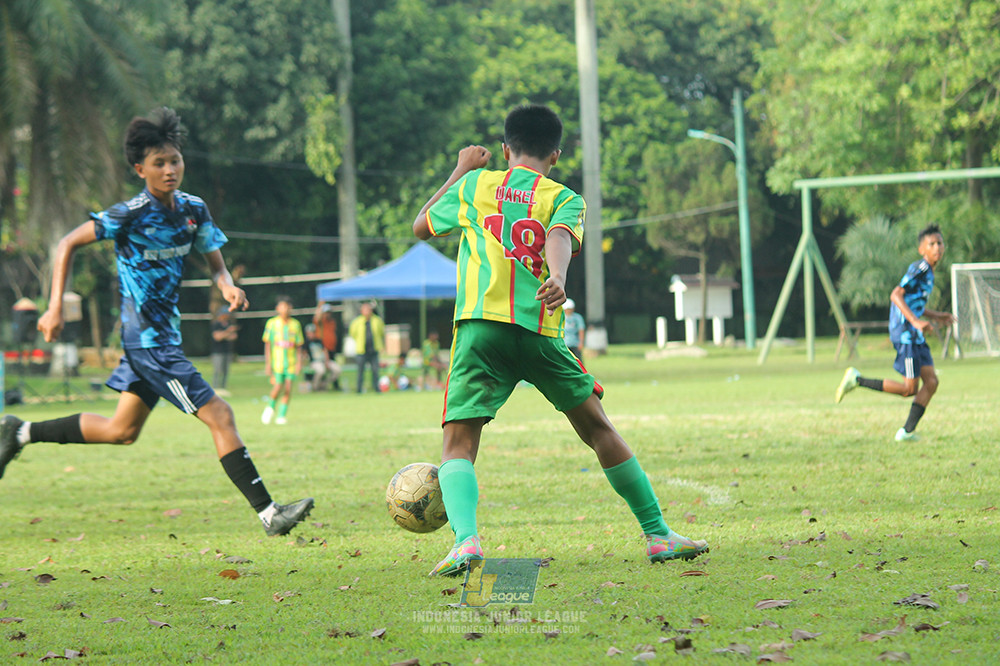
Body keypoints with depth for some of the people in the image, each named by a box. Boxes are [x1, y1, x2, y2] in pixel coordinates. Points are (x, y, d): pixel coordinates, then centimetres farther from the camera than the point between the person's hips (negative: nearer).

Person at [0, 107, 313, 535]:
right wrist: (55, 307, -13)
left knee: (121, 431, 17)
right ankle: (268, 513, -10)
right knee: (219, 416, -12)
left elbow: (215, 262, 10)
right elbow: (68, 244, -9)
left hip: (165, 335, 8)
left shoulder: (193, 209, 3)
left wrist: (227, 286, -14)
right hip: (148, 339, -8)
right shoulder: (131, 215, -16)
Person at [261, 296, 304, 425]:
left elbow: (298, 346, 10)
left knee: (288, 389, -5)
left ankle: (282, 415, 5)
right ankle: (270, 407, 17)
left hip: (291, 362, 2)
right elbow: (267, 344, 2)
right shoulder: (272, 323, 1)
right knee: (277, 388, -11)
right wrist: (268, 363, -3)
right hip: (277, 360, -2)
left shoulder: (295, 324, 6)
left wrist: (299, 362, 0)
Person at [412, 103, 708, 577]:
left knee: (457, 446, -3)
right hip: (540, 332, 0)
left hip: (479, 325, 0)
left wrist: (461, 170, 41)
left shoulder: (475, 185, 17)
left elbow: (421, 227, 32)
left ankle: (465, 538, -30)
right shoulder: (564, 199, 13)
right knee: (599, 429, 15)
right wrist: (557, 279, -30)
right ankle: (658, 535, 19)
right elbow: (560, 237, -10)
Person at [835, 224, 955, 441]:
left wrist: (937, 317, 20)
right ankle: (857, 380, 1)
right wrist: (915, 321, -30)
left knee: (931, 381, 0)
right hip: (905, 333, -10)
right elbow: (896, 295, -22)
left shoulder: (929, 272, 18)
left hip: (916, 335, 10)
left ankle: (907, 431, 4)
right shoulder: (919, 268, -13)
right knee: (909, 389, -8)